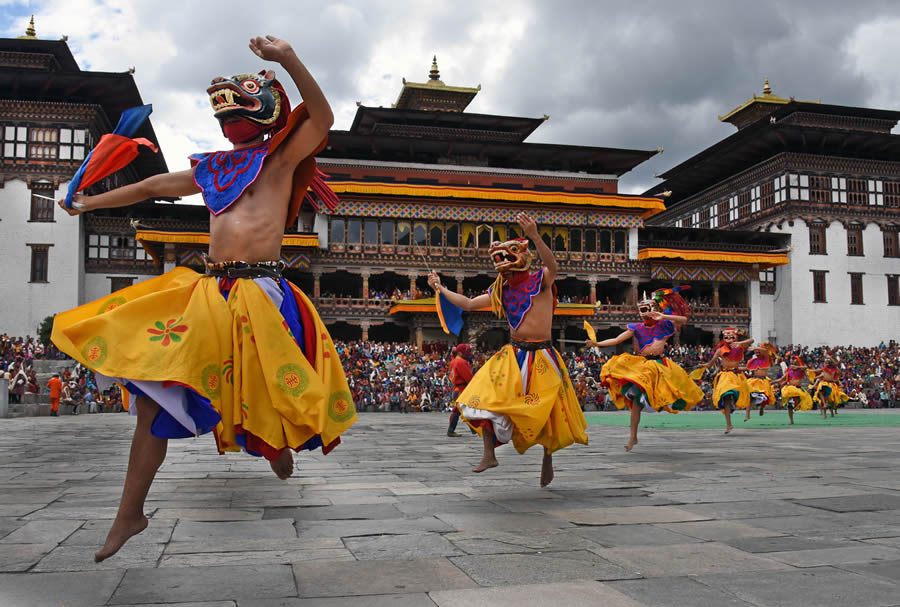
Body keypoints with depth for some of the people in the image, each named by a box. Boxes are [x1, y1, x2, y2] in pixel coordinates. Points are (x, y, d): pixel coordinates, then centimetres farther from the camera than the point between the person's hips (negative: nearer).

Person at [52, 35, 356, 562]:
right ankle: (131, 513, 13)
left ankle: (278, 444, 35)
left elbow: (322, 118, -13)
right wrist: (91, 203, 43)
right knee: (154, 393, 2)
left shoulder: (282, 156, 5)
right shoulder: (213, 168, 20)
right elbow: (153, 187, 33)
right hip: (210, 294, 6)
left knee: (267, 395, -4)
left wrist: (289, 61, -24)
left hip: (261, 295, -6)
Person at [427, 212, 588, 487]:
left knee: (548, 412, 1)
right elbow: (468, 303, 18)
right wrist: (441, 288, 19)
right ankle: (489, 454, -5)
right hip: (512, 356, 5)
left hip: (541, 357, -4)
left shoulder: (540, 281, -6)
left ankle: (547, 460, 26)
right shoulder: (501, 291, 10)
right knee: (485, 397, -13)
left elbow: (553, 267, -30)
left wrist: (534, 236, -44)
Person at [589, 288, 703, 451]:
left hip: (660, 365, -1)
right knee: (636, 398, -7)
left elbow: (684, 319, -10)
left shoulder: (664, 324, 3)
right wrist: (597, 344, -12)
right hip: (642, 366, 1)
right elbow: (617, 340, 0)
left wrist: (663, 317, -20)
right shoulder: (637, 328, 6)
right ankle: (633, 436, -2)